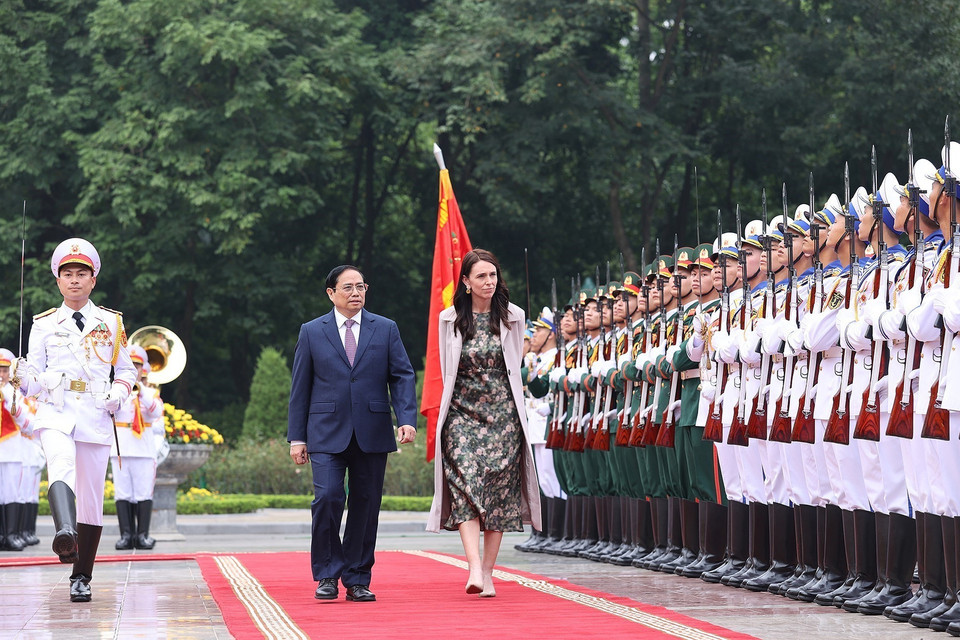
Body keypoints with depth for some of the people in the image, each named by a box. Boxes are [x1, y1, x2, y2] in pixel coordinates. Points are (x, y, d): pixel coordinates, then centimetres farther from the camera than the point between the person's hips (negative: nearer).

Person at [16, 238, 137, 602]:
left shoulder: (112, 323, 12)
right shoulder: (44, 325, 12)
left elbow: (127, 370, 17)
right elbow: (34, 379, 11)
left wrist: (119, 392, -3)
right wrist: (25, 379, -12)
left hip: (96, 415, 1)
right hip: (55, 412, -1)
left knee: (91, 499, 1)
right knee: (61, 466, -33)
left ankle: (81, 578, 13)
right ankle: (64, 532, -57)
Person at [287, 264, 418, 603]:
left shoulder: (386, 329, 10)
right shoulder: (312, 332, 8)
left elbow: (402, 376, 6)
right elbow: (300, 387, 8)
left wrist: (407, 419, -10)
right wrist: (297, 437, 3)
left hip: (372, 433, 2)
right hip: (327, 433, -1)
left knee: (365, 505, 3)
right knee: (327, 497, -15)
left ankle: (357, 580, 12)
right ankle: (327, 575, 0)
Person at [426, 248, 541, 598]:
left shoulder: (512, 317, 5)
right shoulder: (450, 320, 5)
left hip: (503, 415, 1)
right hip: (462, 413, -1)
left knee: (499, 490, -1)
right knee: (466, 484, -17)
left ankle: (488, 572, 4)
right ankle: (474, 568, -27)